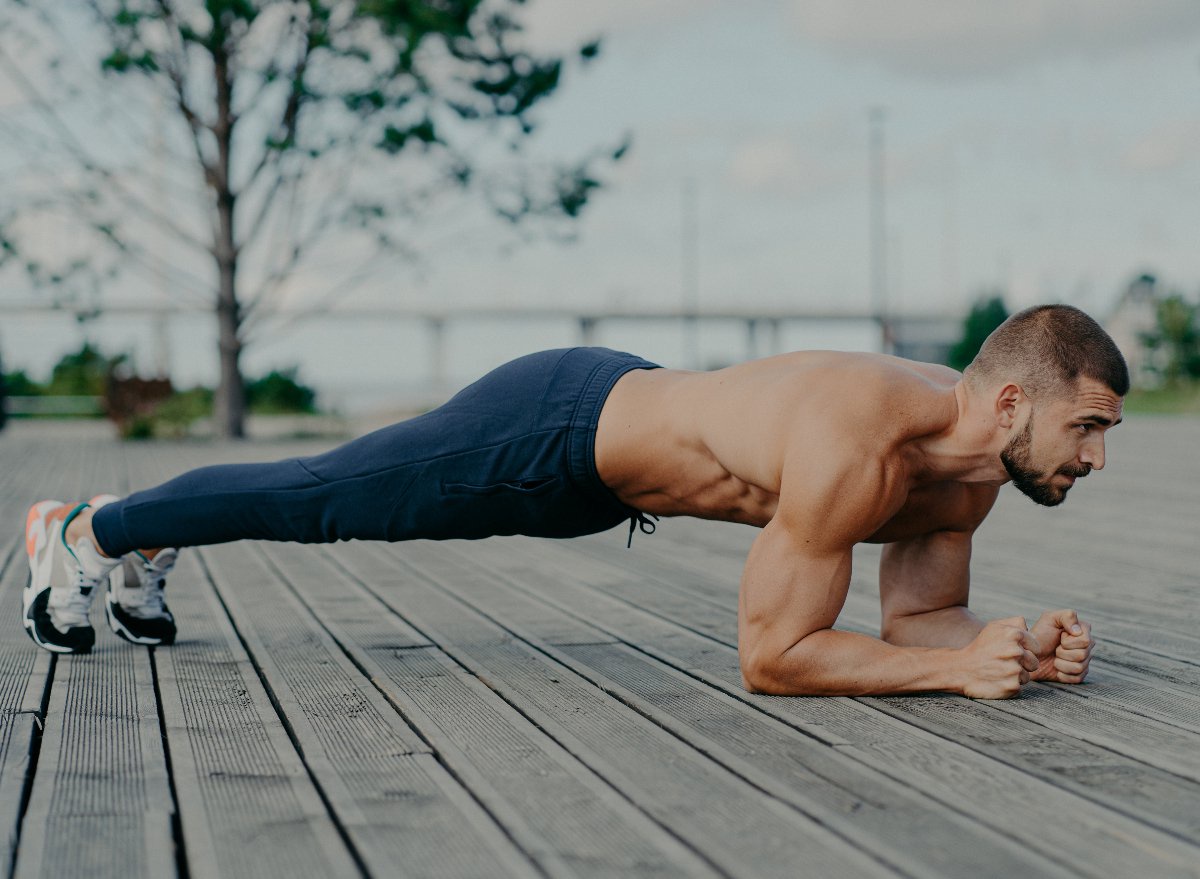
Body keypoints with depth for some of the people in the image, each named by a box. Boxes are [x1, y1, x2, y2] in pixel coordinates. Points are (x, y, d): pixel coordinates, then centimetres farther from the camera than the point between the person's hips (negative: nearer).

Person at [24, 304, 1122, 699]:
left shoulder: (973, 463, -11)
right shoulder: (853, 444, -39)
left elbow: (918, 614, -1)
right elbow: (771, 655, -35)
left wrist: (1017, 644, -19)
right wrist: (956, 667, -35)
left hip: (616, 420, 8)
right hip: (553, 431, -8)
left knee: (329, 505, 26)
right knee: (312, 498, 12)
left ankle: (141, 540, 50)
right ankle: (87, 533, 37)